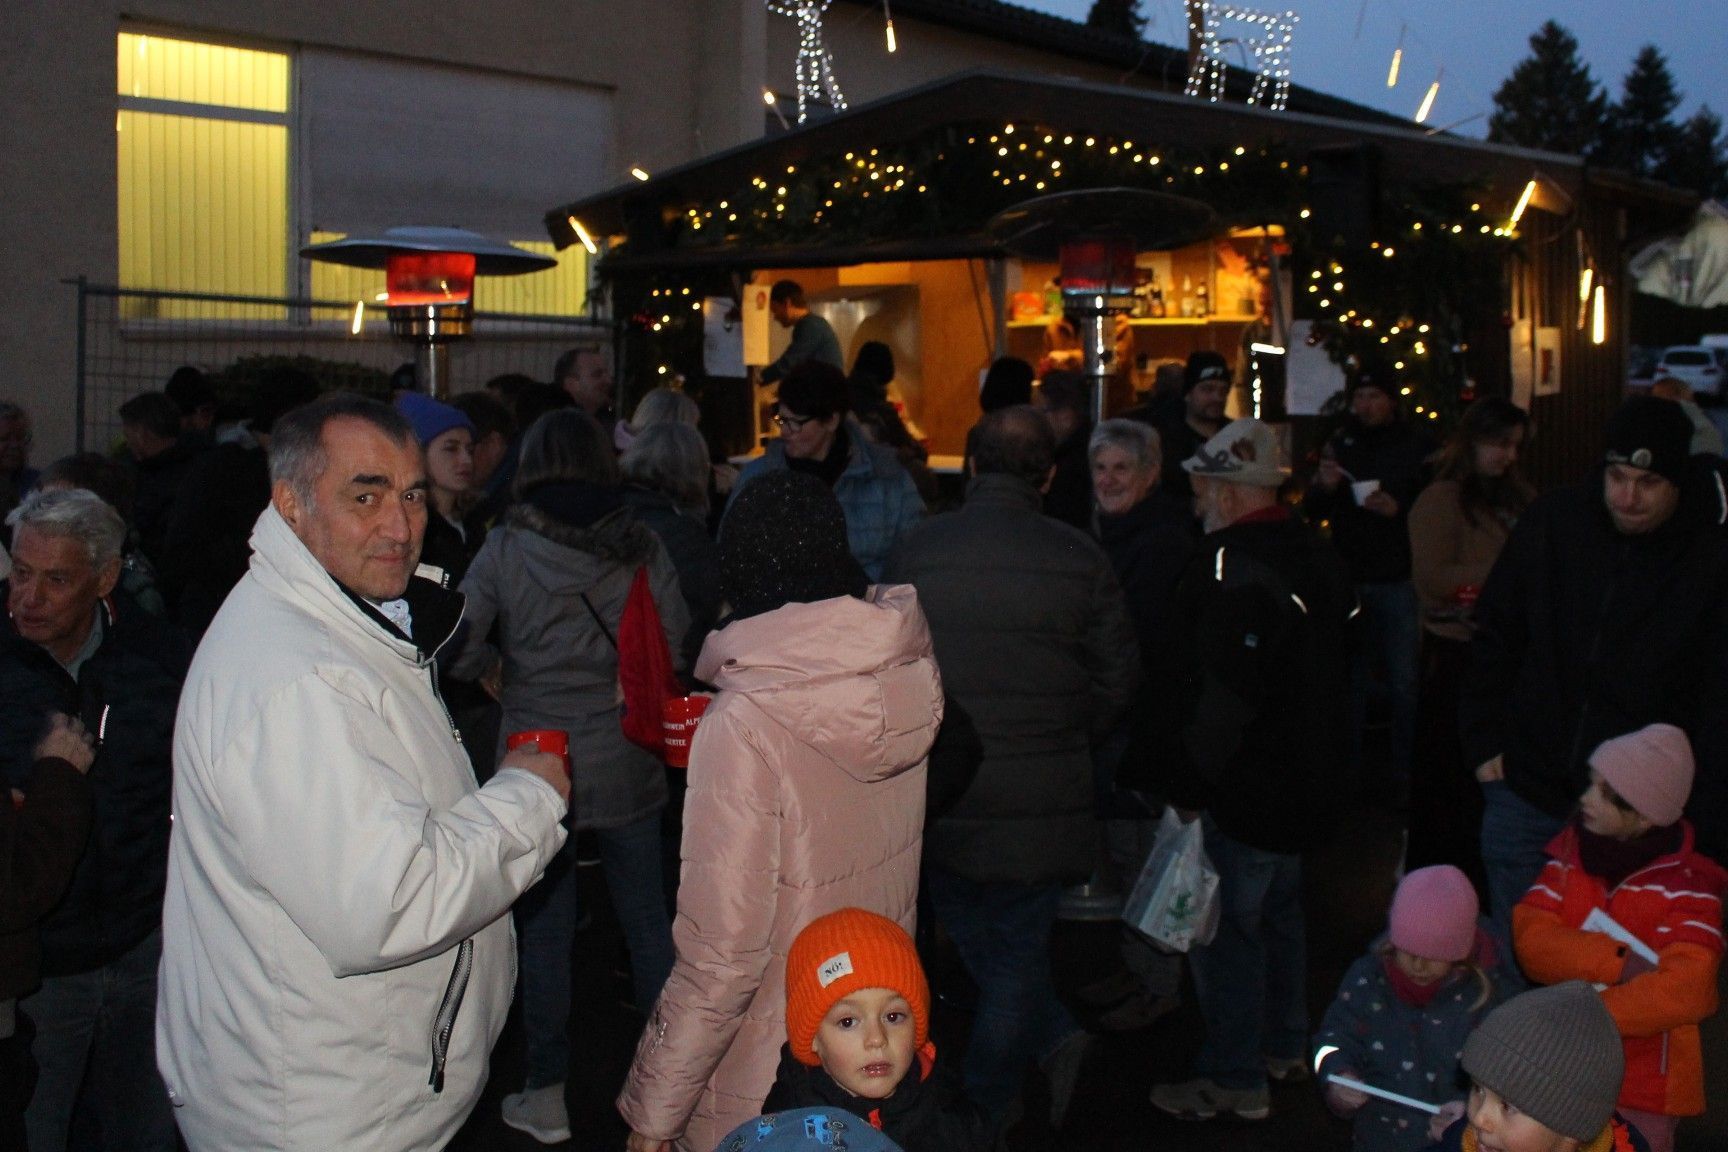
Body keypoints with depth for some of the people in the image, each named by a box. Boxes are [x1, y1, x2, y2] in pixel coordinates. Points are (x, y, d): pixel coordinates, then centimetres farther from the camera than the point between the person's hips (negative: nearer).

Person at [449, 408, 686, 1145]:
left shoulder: (506, 550, -9)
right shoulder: (640, 547, -5)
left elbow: (461, 652, -9)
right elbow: (674, 643, -3)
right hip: (625, 764, 2)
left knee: (544, 930, 9)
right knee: (646, 919, 14)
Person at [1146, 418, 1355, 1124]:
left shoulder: (1232, 566, -23)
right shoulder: (1314, 556, 9)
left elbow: (1223, 696, -28)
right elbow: (1334, 670, 17)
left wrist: (1187, 782, -18)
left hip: (1241, 792, -10)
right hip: (1301, 776, 10)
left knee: (1223, 927, 1)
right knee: (1278, 912, 23)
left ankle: (1234, 1079, 11)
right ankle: (1285, 1046, 38)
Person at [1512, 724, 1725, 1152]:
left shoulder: (1686, 885, -14)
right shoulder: (1574, 849, 1)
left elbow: (1685, 991, -25)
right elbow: (1530, 937, -9)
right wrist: (1618, 961, -22)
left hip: (1644, 1087, -4)